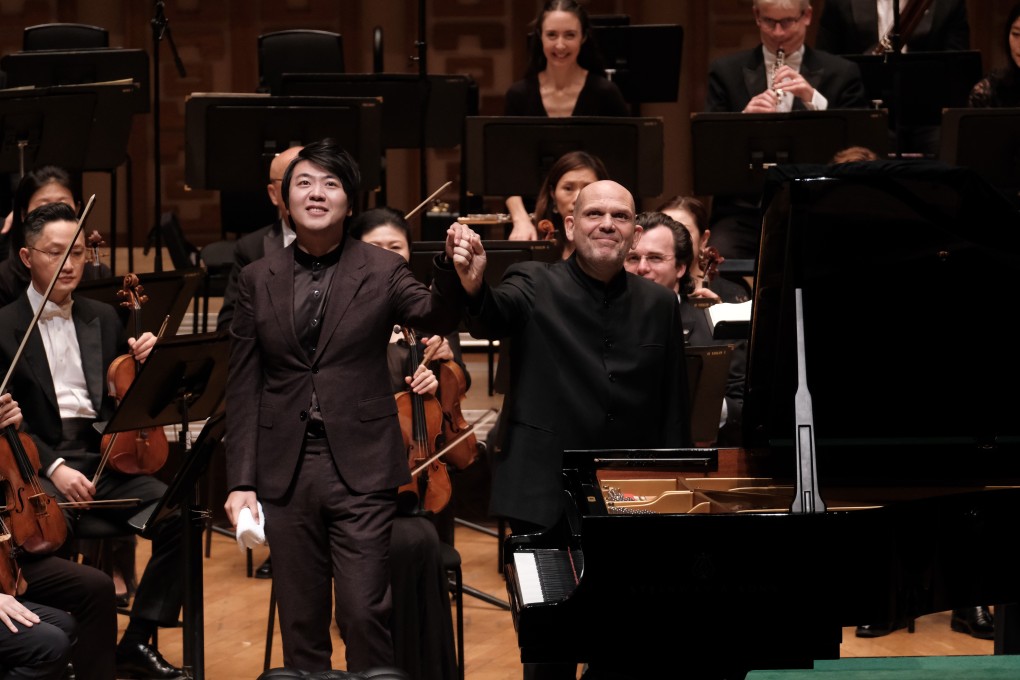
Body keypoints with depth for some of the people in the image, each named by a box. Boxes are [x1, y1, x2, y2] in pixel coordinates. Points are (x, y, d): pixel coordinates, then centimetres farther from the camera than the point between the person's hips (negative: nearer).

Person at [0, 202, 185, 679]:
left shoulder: (103, 320, 19)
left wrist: (144, 364, -3)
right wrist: (54, 467, -19)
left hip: (103, 458, 5)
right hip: (39, 465, -5)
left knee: (178, 517, -21)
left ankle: (139, 640, -9)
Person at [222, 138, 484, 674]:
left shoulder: (382, 271, 1)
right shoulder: (257, 280, 6)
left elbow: (433, 317, -20)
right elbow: (244, 390, 6)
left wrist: (457, 278, -42)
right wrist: (240, 482, 1)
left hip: (360, 469, -2)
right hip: (285, 471, 2)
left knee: (364, 613, -8)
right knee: (300, 623, 9)